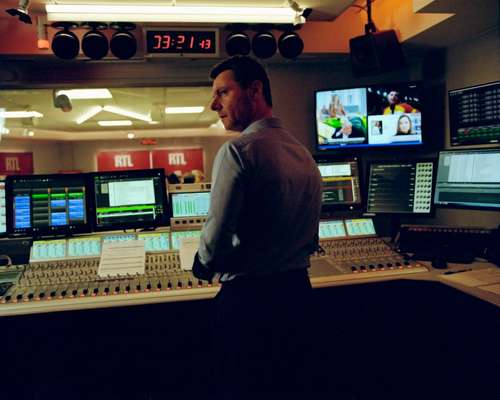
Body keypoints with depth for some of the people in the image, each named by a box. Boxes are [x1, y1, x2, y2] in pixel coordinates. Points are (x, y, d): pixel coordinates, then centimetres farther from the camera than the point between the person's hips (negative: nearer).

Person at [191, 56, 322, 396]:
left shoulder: (238, 151, -17)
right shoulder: (304, 153, 8)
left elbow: (216, 237, -20)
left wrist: (203, 267, -1)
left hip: (249, 297, -7)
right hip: (297, 291, 8)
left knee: (242, 388, 11)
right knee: (291, 386, 22)